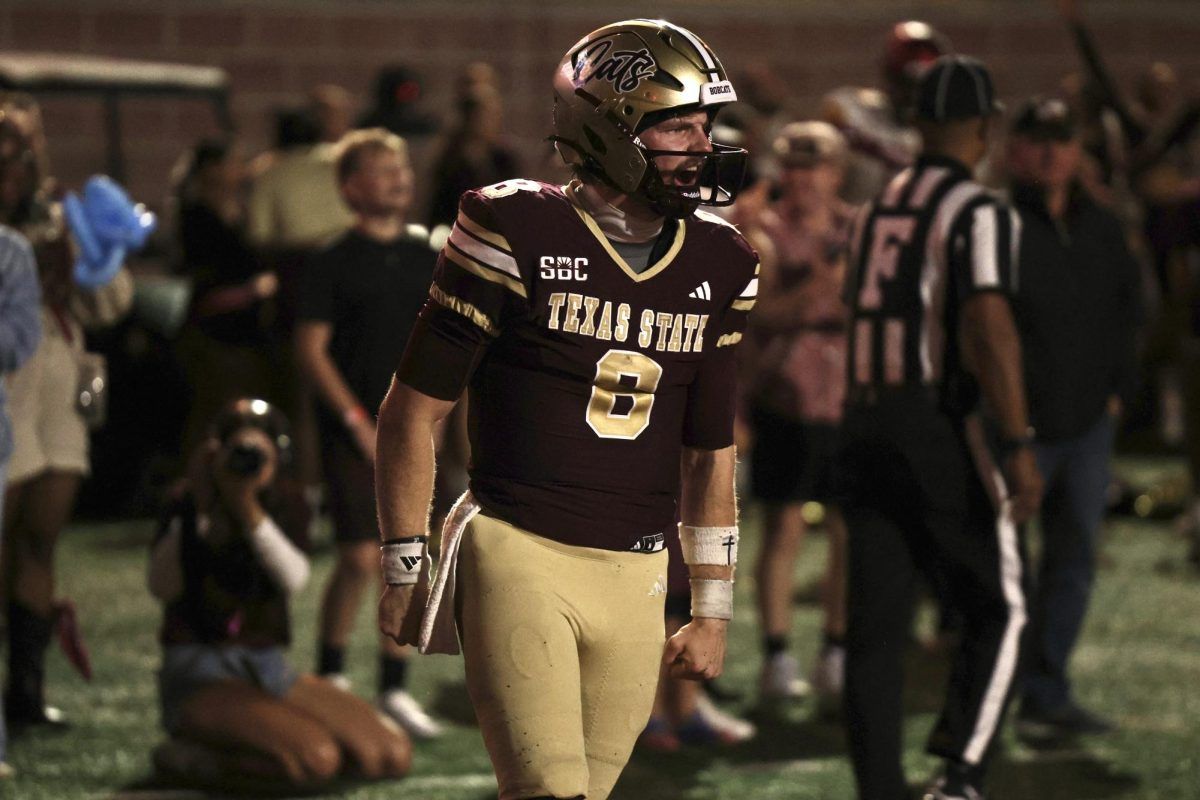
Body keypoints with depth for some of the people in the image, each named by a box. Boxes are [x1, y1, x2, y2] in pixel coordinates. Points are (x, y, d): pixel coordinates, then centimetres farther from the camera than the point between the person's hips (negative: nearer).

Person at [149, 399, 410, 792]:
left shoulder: (284, 504, 6)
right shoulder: (189, 505, -6)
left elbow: (294, 579, -14)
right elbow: (162, 586, -22)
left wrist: (248, 510, -24)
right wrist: (197, 514, -24)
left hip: (269, 670, 7)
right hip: (200, 672, -7)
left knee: (393, 756, -8)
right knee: (315, 760, -31)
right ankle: (186, 758, -8)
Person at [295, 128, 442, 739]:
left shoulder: (425, 257, 10)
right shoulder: (337, 263, -5)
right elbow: (310, 348, -8)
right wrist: (358, 422, -11)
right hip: (354, 432, -5)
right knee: (361, 558, -10)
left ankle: (394, 688, 11)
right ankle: (330, 677, 7)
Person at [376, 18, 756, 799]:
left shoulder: (717, 269, 9)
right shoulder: (519, 233, -7)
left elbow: (710, 453, 18)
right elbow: (414, 410, -2)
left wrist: (712, 610, 17)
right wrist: (405, 573, -2)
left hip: (634, 581, 5)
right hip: (519, 559, -5)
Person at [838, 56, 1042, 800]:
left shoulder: (877, 209, 13)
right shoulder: (979, 213, -9)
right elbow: (987, 325, -20)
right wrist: (1017, 445, -20)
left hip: (865, 423, 6)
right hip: (941, 425, -6)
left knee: (876, 623, 6)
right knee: (998, 611, 6)